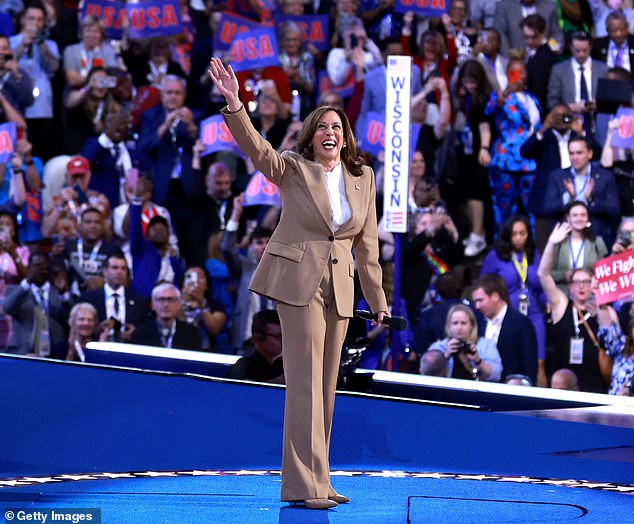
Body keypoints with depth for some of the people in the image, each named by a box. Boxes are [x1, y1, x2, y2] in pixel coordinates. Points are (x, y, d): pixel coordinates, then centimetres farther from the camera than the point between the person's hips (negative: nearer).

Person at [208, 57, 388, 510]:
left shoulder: (363, 179, 9)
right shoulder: (293, 170, -2)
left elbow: (367, 244, 13)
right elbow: (256, 148, -21)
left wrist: (378, 302, 14)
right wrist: (234, 104, -37)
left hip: (339, 289, 5)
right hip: (298, 281, -5)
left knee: (326, 386, 7)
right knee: (306, 382, -10)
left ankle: (314, 481, 12)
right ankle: (306, 485, -10)